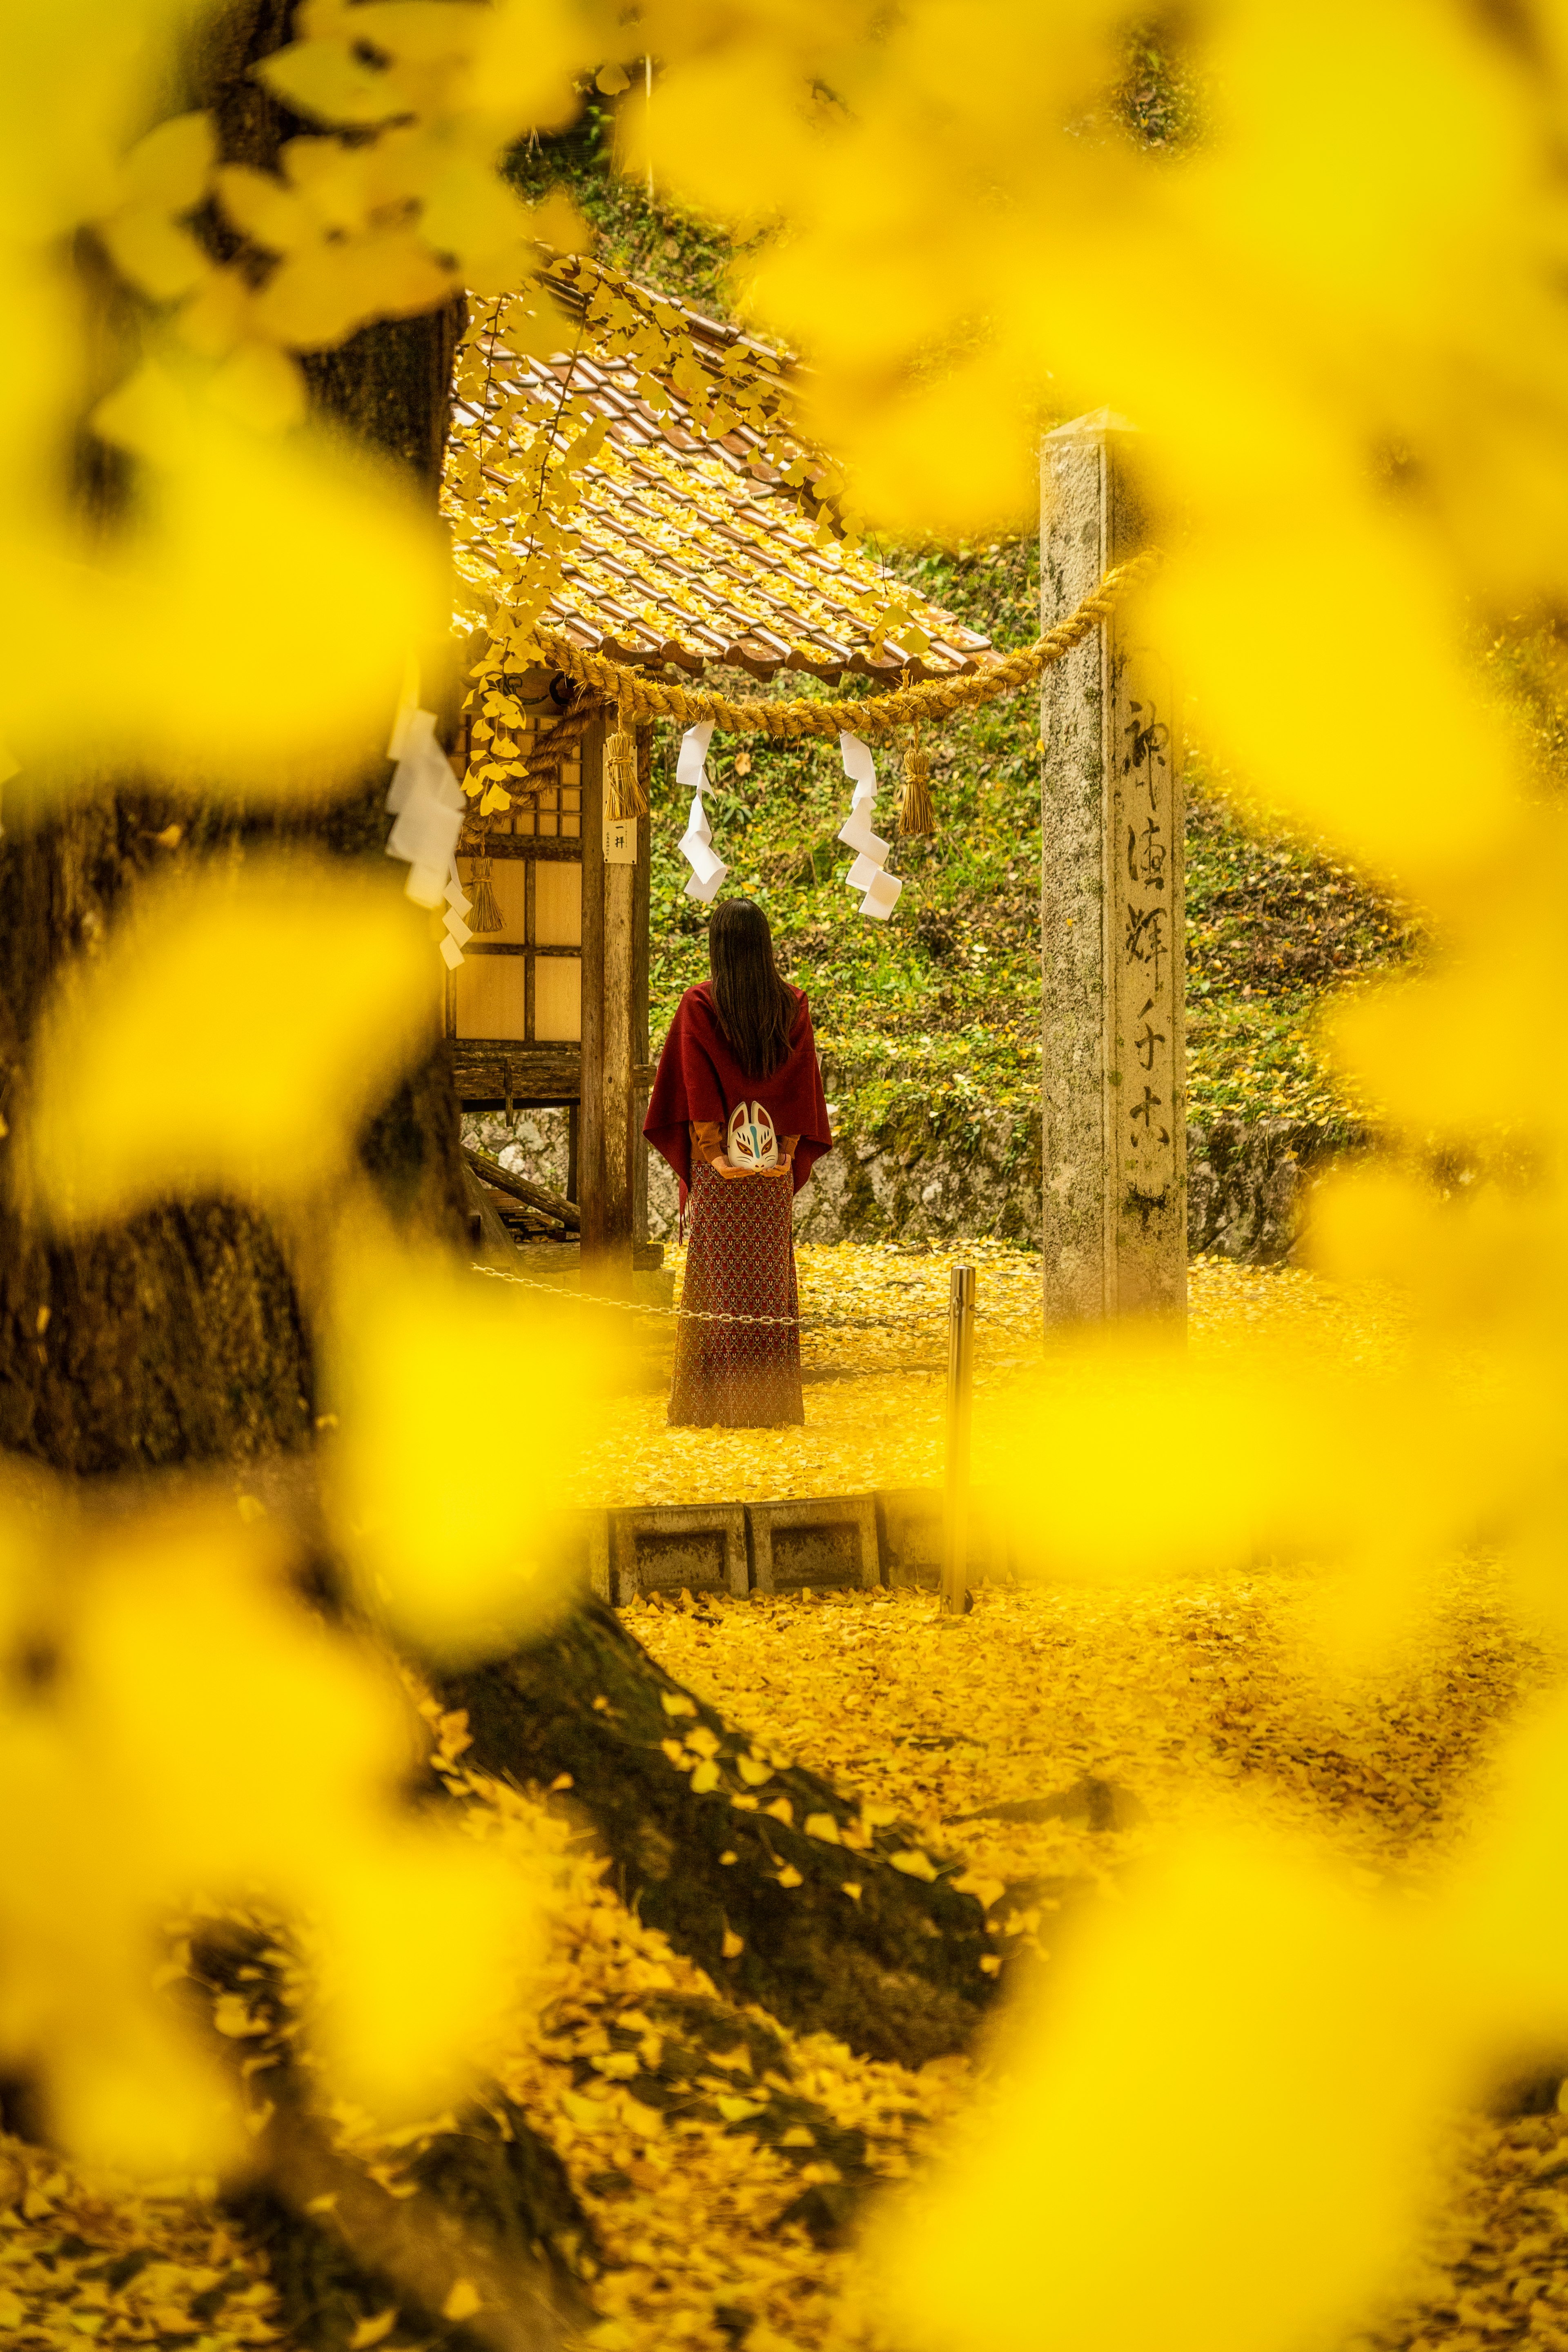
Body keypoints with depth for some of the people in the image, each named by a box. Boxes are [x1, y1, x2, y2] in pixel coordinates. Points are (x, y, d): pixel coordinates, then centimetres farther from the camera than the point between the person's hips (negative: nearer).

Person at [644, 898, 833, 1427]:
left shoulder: (698, 1006, -7)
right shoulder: (793, 1005, 2)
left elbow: (696, 1086, -11)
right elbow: (802, 1083, 2)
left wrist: (714, 1155, -10)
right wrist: (788, 1152, 2)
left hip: (719, 1164, -3)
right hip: (774, 1164, 3)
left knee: (717, 1283, 1)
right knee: (769, 1279, 8)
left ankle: (713, 1404, 0)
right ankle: (770, 1400, 9)